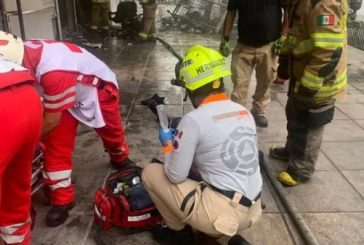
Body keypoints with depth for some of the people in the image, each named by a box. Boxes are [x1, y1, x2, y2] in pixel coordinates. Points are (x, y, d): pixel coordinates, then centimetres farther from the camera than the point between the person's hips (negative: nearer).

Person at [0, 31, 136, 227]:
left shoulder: (54, 72, -47)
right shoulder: (22, 52, -24)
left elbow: (52, 121, -31)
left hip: (99, 88, -6)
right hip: (65, 92, 6)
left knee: (111, 131, 18)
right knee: (55, 144, -3)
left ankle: (120, 158, 52)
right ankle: (62, 199, 8)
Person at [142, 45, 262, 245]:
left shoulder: (193, 120, -15)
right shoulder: (245, 113, 6)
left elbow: (175, 176, -9)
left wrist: (168, 145, 8)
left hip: (220, 213, -7)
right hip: (251, 211, 8)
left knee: (150, 173, 7)